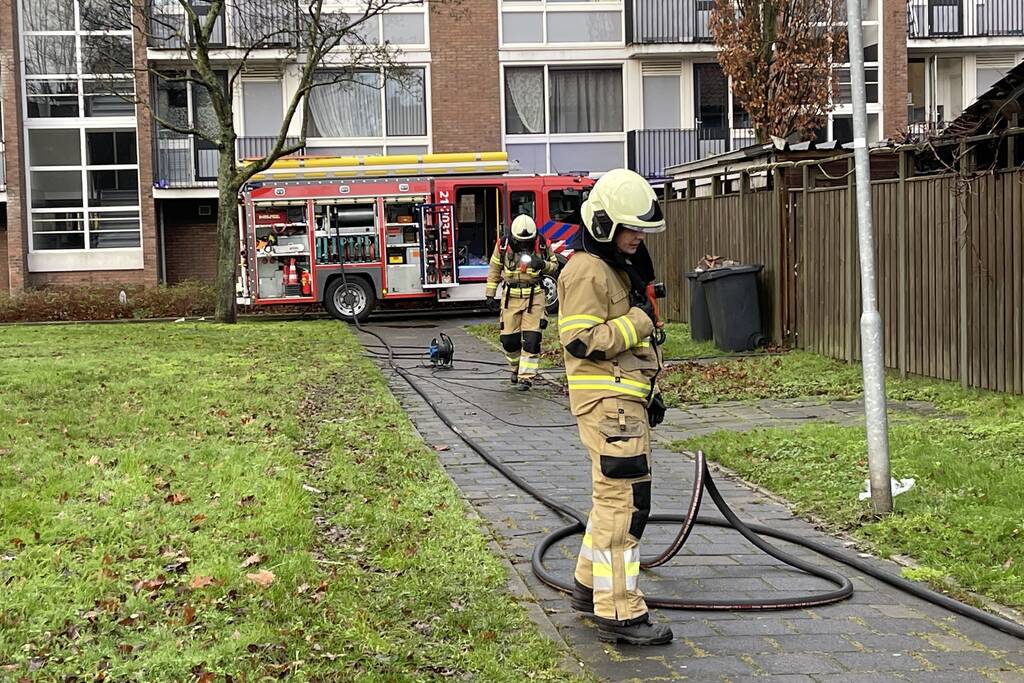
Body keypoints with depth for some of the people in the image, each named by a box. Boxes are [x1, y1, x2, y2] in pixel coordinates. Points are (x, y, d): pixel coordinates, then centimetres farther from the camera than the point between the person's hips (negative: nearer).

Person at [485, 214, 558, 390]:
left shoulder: (542, 244, -6)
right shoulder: (503, 245, -5)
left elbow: (554, 265, 7)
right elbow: (494, 270, 7)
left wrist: (544, 265, -16)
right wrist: (490, 295, 6)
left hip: (534, 297, -1)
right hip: (511, 296, 1)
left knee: (531, 339, -10)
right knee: (509, 339, 4)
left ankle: (526, 377, -4)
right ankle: (516, 368, 30)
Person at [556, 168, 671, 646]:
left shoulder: (617, 267, 19)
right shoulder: (586, 271, -14)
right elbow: (581, 341, -23)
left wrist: (650, 393, 24)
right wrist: (638, 321, -17)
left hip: (625, 400, 11)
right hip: (607, 404, -11)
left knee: (613, 496, 18)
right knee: (624, 500, -11)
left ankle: (592, 586, 30)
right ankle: (618, 614, -9)